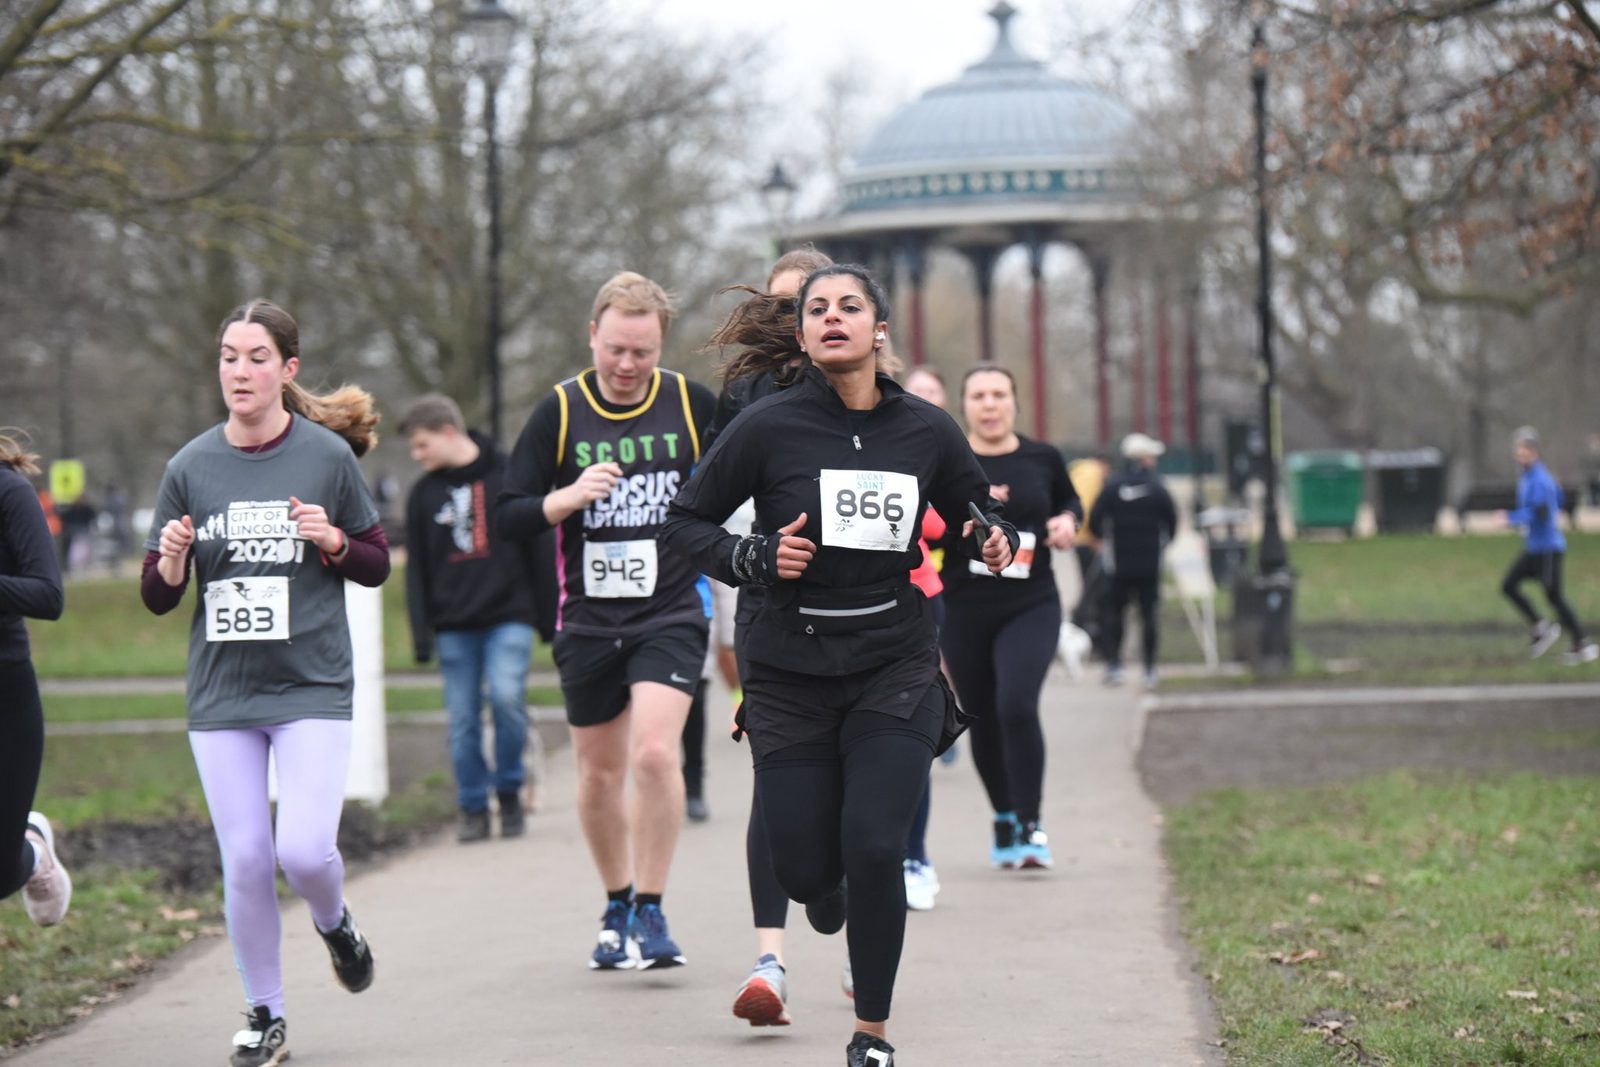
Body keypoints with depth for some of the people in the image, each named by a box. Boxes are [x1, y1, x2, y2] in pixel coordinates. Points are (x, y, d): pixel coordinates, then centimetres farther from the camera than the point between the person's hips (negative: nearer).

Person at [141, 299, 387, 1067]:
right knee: (245, 861, 0)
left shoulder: (328, 455, -2)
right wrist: (171, 561, -17)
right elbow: (158, 597, 6)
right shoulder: (191, 467, 3)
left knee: (305, 851, -14)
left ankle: (335, 923, 21)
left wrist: (333, 541, -13)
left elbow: (377, 565, 7)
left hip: (312, 687, -2)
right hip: (221, 693, 2)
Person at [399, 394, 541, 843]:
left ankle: (509, 791, -1)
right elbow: (417, 569, 12)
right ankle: (473, 809, 11)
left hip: (509, 616, -3)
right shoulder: (424, 494, 10)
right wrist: (421, 631, 5)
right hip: (454, 625, 3)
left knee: (507, 697, -20)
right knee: (463, 719, 0)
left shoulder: (508, 477, 1)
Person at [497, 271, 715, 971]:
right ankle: (617, 908, 31)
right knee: (599, 776, 10)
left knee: (654, 752, -20)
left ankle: (651, 913, -8)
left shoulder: (693, 404, -2)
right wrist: (569, 497, -19)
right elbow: (509, 517, -3)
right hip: (588, 619, 2)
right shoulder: (559, 412, -2)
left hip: (671, 611, -2)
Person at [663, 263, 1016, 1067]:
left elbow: (977, 513, 17)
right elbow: (684, 523, 0)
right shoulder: (769, 426, -7)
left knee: (874, 847, -15)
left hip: (895, 669, 0)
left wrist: (996, 542, -6)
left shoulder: (925, 430, 0)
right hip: (791, 675, 0)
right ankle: (823, 889, 42)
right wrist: (754, 558, -17)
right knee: (805, 869, 1)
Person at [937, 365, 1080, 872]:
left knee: (1017, 705, -20)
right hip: (964, 608, 1)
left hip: (1030, 606, -1)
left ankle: (1030, 825, -9)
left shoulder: (1042, 459, 4)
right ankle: (1003, 821, 31)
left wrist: (1067, 522, 1)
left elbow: (1069, 500, 23)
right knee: (983, 719, 9)